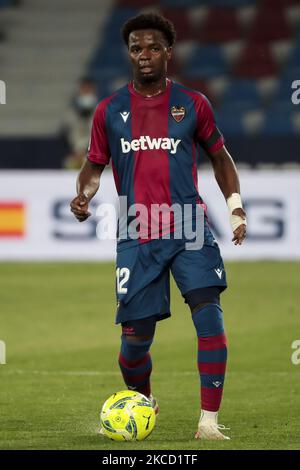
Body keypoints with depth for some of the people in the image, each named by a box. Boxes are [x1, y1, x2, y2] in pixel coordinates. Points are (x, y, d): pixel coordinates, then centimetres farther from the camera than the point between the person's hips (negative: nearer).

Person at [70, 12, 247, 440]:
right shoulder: (110, 110, 6)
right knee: (136, 337, 0)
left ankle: (209, 421, -15)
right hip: (137, 239, 1)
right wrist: (84, 196, -6)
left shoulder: (192, 104, 4)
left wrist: (236, 208, 3)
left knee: (209, 315, -19)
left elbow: (220, 158, 15)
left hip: (190, 231, -1)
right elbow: (94, 165, 15)